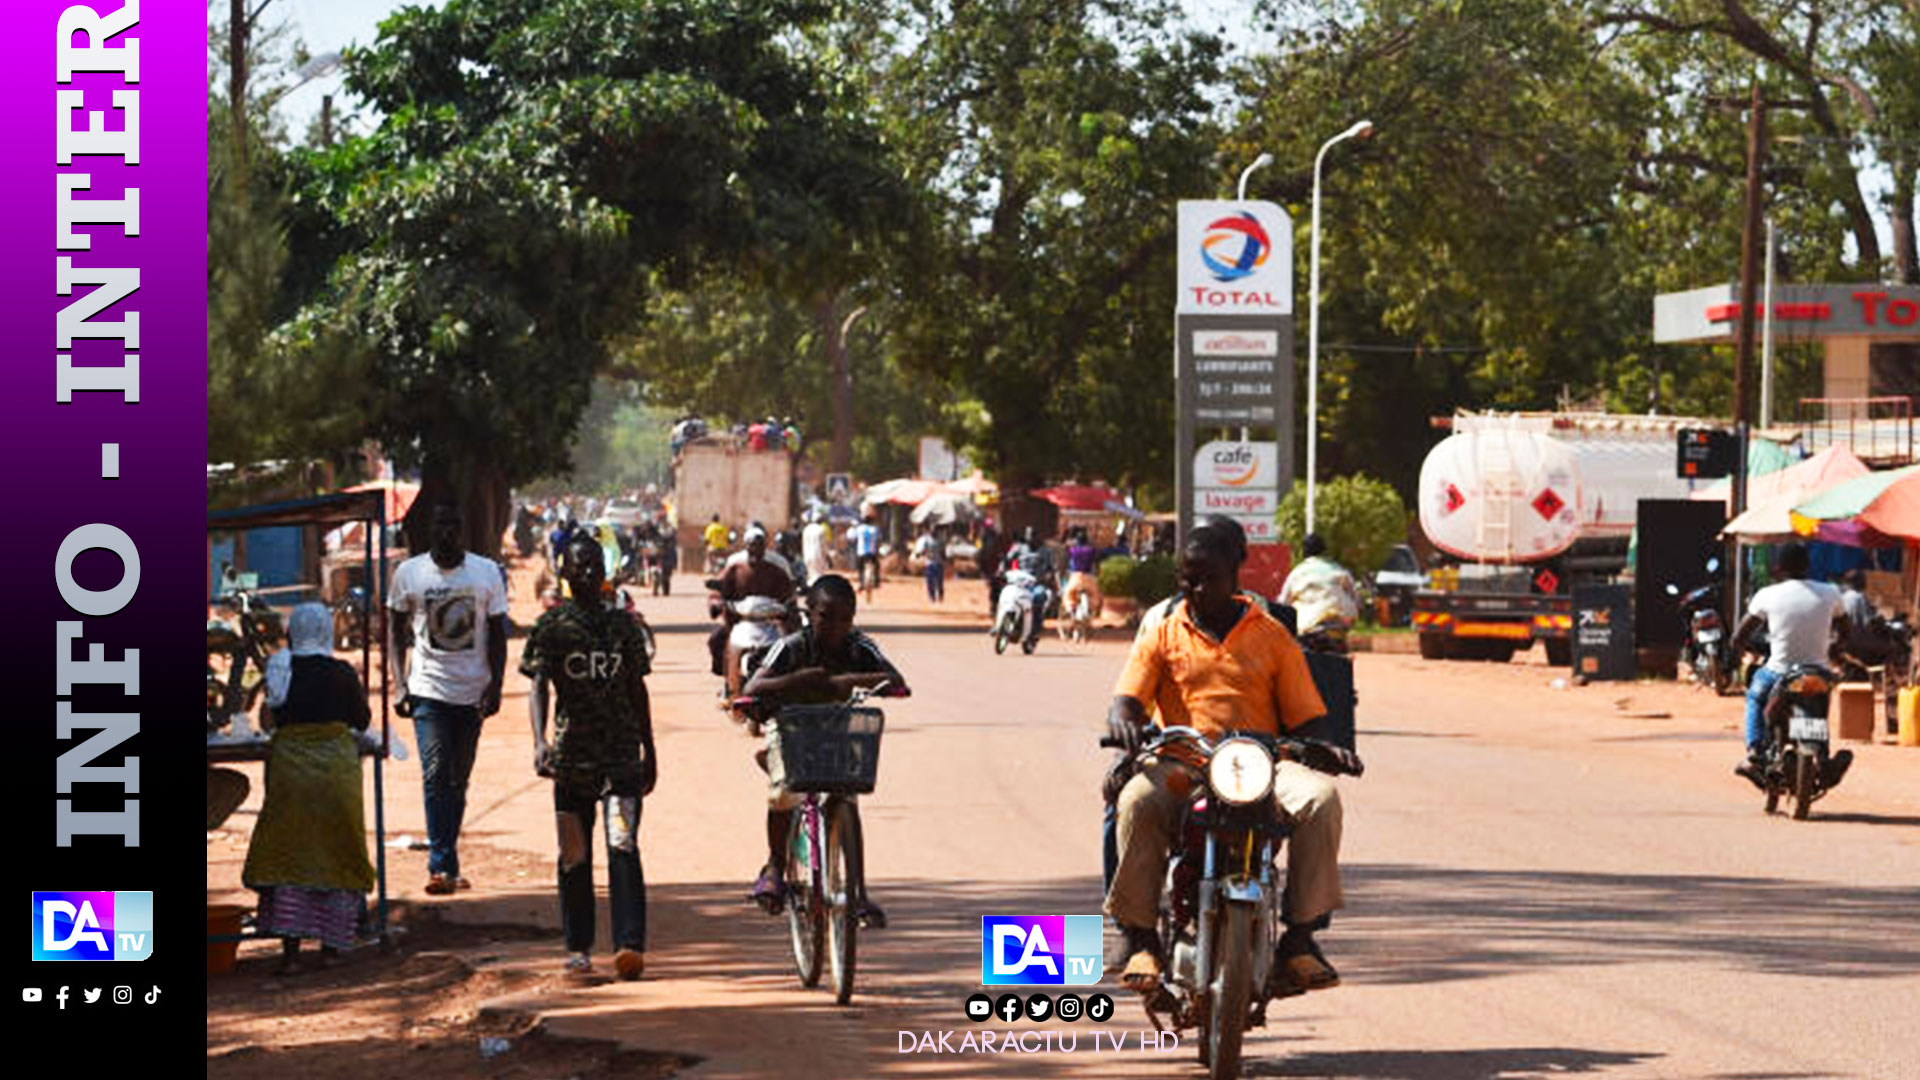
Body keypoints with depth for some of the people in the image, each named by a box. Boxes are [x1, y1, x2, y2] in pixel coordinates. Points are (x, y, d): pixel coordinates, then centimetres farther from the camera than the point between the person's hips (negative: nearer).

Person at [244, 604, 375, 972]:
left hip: (290, 765, 0)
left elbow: (274, 717, 11)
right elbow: (362, 720, 8)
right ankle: (331, 944, 13)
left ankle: (290, 949, -4)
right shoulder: (341, 673, -3)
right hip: (336, 768, 0)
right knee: (335, 854, 10)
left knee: (287, 854, 3)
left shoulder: (280, 669, 0)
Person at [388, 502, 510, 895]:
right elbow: (398, 632, 8)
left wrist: (495, 686, -3)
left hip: (473, 693, 2)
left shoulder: (487, 572, 2)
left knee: (458, 781, 7)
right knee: (435, 775, -14)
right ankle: (441, 866, -18)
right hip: (429, 691, -2)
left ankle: (446, 863, 16)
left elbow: (497, 634, 6)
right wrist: (402, 683, -1)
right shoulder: (408, 574, 0)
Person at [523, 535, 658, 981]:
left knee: (623, 848, -13)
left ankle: (631, 946, -20)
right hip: (571, 756, 0)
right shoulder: (551, 627, 1)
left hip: (622, 753, 0)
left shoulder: (623, 624, 9)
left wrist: (649, 751, 17)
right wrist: (540, 740, -23)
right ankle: (578, 949, 17)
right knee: (574, 856, 6)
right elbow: (538, 688, -7)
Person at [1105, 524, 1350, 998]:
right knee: (1137, 801, -36)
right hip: (1181, 765, -1)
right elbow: (1125, 700, 2)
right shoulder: (1164, 636, 15)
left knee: (1320, 798, -31)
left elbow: (1304, 717, 13)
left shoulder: (1272, 637, 16)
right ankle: (1140, 936, -24)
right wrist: (1125, 724, -23)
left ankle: (1299, 935, -24)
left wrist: (1325, 748, -10)